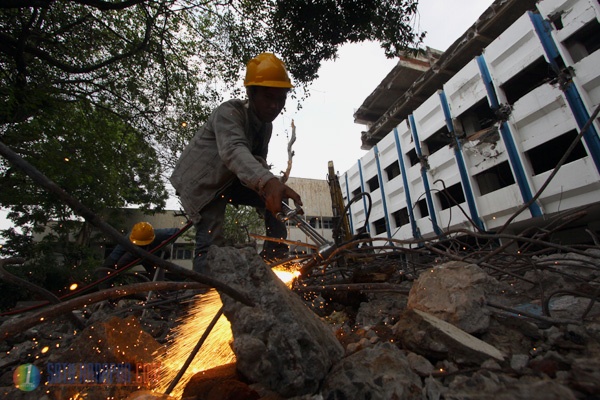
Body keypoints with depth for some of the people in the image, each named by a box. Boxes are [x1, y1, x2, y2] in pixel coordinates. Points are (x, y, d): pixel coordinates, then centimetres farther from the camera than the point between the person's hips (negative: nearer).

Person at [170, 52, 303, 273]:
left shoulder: (266, 125, -1)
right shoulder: (229, 112, -25)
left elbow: (258, 159, 6)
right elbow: (233, 150, -46)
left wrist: (271, 185, -19)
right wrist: (267, 181, -66)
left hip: (228, 180, 7)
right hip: (201, 182, -6)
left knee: (280, 200, -10)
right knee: (211, 241, -22)